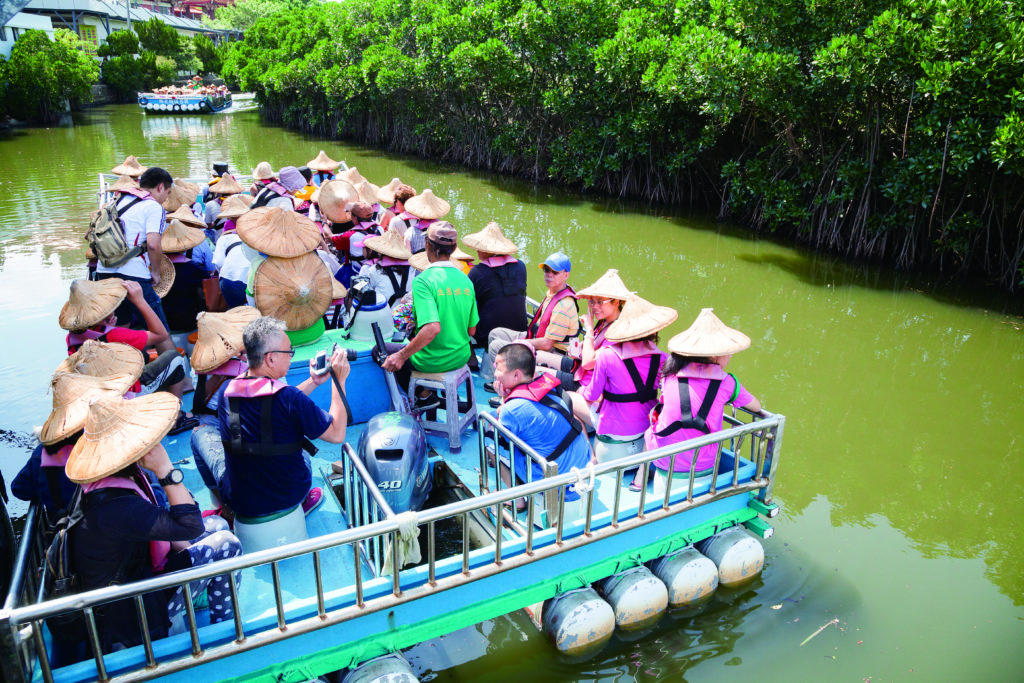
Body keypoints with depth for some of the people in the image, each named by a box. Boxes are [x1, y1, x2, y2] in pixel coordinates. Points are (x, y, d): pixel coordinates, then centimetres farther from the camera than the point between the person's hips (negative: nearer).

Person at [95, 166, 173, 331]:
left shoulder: (119, 200, 19)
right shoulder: (153, 206, -4)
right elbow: (153, 244, -17)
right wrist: (156, 272, -4)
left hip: (103, 271, 8)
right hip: (132, 275, -8)